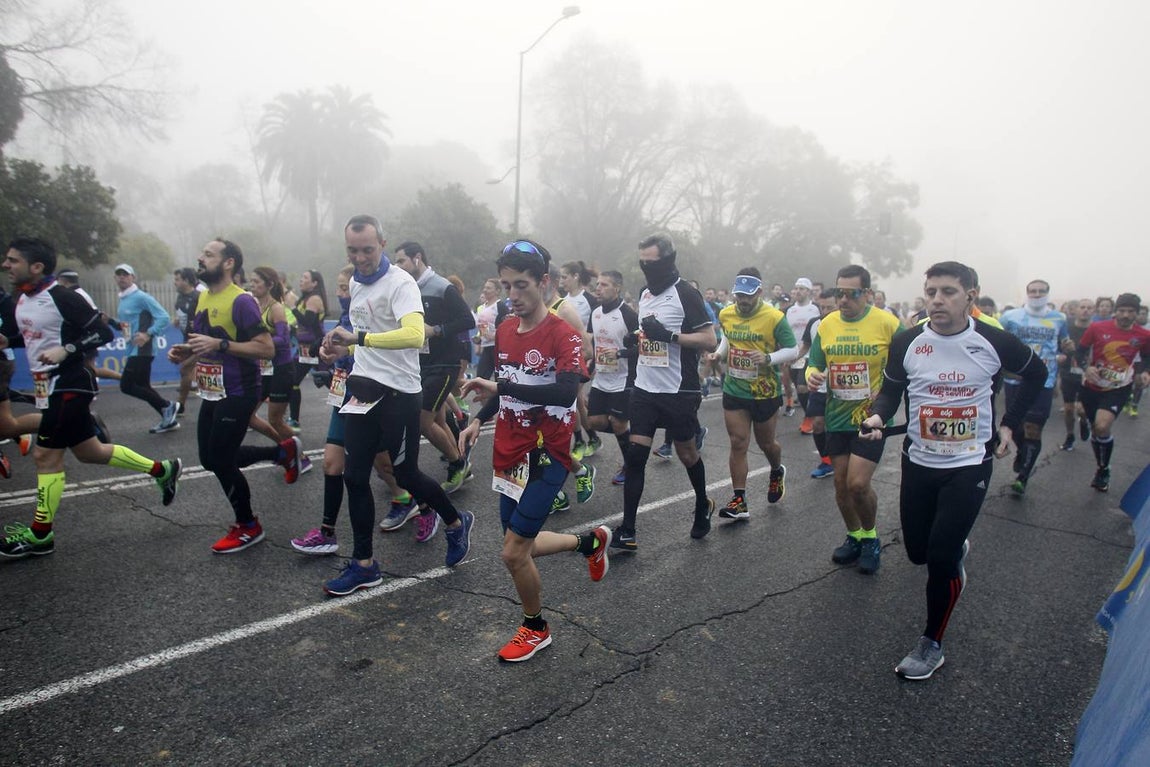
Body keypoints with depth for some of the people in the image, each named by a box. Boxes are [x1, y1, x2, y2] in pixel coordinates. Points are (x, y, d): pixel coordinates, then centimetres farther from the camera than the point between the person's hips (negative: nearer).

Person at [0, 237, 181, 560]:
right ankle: (162, 470, 26)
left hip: (69, 385, -9)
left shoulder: (61, 297, -16)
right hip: (49, 386, 9)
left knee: (45, 456, -2)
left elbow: (103, 332, -16)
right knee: (89, 451, 14)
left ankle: (40, 535, 11)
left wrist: (66, 350, -25)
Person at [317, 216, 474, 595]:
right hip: (362, 389, 8)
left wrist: (358, 337, -37)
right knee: (355, 477, 8)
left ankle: (457, 523, 31)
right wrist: (341, 347, 6)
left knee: (406, 476, 3)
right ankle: (364, 564, 21)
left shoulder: (400, 283, -16)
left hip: (398, 393, -8)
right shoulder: (355, 282, 12)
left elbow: (414, 335, -34)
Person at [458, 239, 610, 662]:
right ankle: (591, 541, 40)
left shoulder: (563, 334, -16)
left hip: (546, 453, -8)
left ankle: (536, 627, 22)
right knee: (520, 548, 15)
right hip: (509, 453, 8)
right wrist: (478, 420, 6)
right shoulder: (504, 330, 6)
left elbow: (566, 392, -31)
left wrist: (501, 386, -33)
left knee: (513, 552, -7)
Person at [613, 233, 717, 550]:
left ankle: (703, 506, 38)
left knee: (686, 452, 11)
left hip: (679, 392, -5)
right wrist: (637, 343, 11)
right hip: (644, 390, 6)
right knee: (635, 455, -1)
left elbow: (710, 341, -15)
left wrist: (668, 336, -23)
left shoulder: (686, 294, -10)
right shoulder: (645, 294, 12)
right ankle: (627, 531, 3)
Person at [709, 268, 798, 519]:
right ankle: (739, 501, 7)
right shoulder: (725, 314, -2)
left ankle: (777, 472, 48)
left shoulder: (775, 318, -16)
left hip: (765, 394, -3)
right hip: (734, 392, 3)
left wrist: (768, 358, -27)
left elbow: (793, 350, -11)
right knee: (738, 444, 1)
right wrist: (719, 352, -1)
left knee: (765, 443, 15)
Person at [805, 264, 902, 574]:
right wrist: (812, 375, -12)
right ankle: (854, 537, 34)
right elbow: (814, 365, 10)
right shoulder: (826, 325, 3)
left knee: (858, 483, -10)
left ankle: (870, 538, 18)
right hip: (837, 417, 5)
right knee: (841, 483, 11)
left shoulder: (887, 323, -10)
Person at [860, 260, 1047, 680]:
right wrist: (877, 416, -19)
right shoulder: (906, 342, -8)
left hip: (970, 464, -2)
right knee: (918, 551, 12)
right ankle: (956, 549, 50)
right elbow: (890, 391, 2)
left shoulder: (994, 341, -10)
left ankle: (931, 644, 13)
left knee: (941, 557, -9)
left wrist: (1009, 424, 5)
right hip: (919, 461, 3)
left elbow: (1036, 374, 9)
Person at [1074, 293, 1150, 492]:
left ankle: (1103, 471, 0)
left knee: (1102, 427, -22)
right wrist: (1086, 367, -17)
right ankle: (1102, 470, 36)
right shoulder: (1097, 328, -10)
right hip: (1092, 386, 1)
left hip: (1118, 388, -1)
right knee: (1096, 430, 12)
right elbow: (1080, 350, 1)